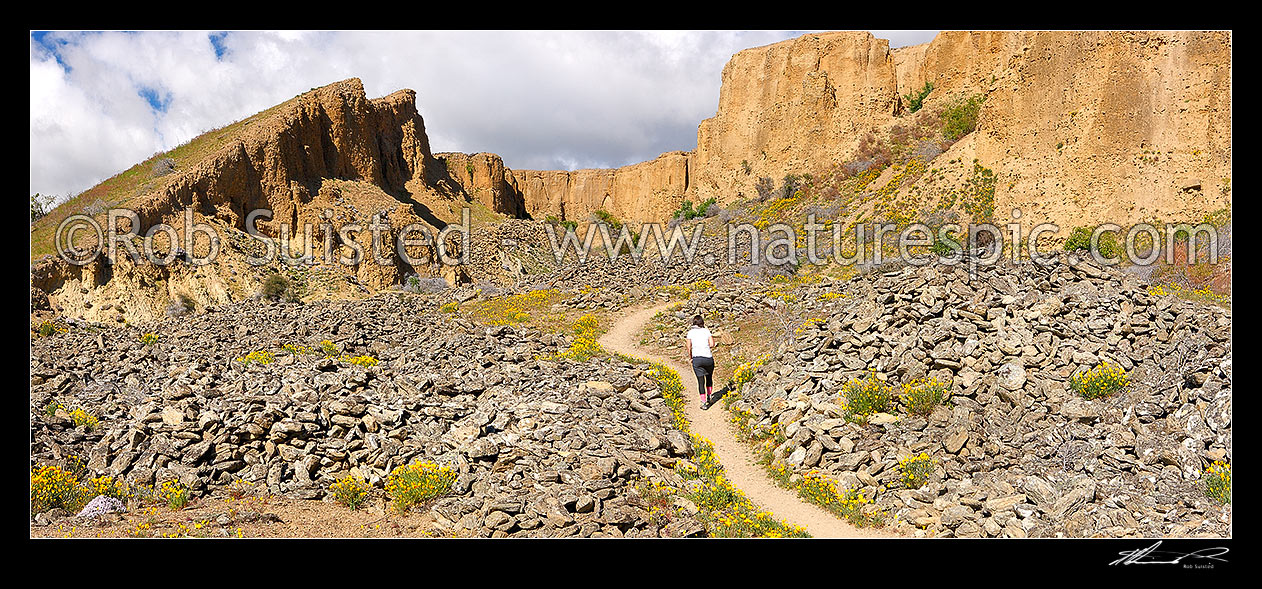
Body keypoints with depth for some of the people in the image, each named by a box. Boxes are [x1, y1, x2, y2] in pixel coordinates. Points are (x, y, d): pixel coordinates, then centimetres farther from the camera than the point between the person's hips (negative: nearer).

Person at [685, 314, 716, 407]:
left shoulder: (691, 332, 6)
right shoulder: (706, 331, 6)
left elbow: (688, 346, -1)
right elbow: (712, 344, -3)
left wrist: (690, 357, 12)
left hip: (697, 358, -1)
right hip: (708, 358, 1)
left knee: (700, 381, 2)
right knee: (709, 378, 24)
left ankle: (703, 402, -5)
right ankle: (709, 397, 26)